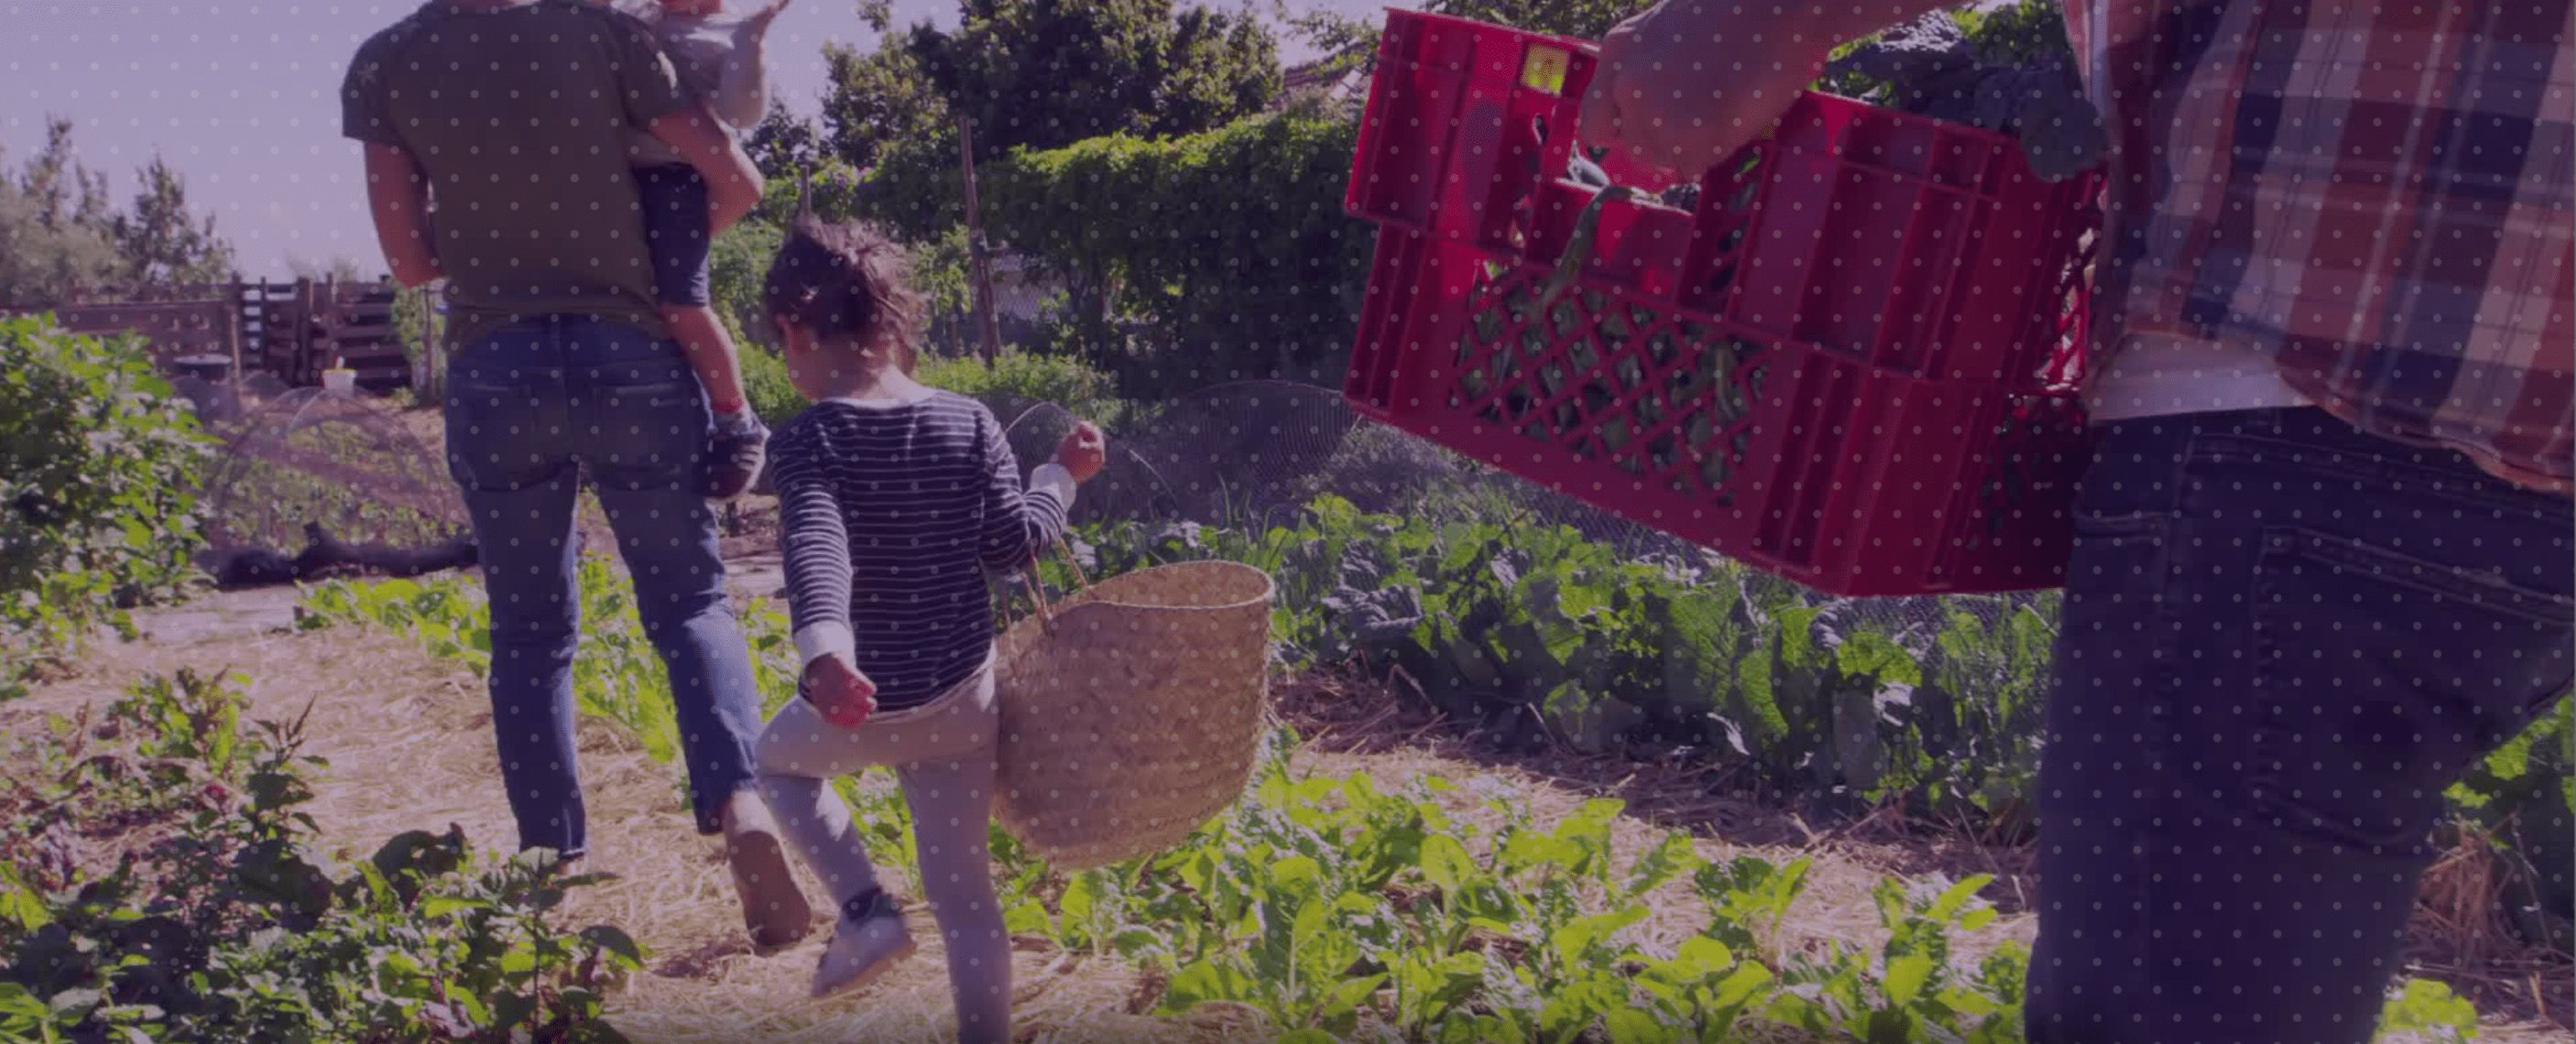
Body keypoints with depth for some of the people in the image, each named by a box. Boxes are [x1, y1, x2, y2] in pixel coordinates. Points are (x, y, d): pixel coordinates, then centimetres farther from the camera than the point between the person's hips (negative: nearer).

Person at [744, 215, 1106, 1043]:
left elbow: (815, 552, -30)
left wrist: (824, 653, -45)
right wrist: (1063, 476, 15)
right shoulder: (968, 422, -3)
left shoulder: (808, 438, -13)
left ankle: (867, 911, 17)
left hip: (864, 702, -3)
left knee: (778, 756, 31)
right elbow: (1014, 546, -1)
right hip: (963, 698, 3)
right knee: (961, 883, 14)